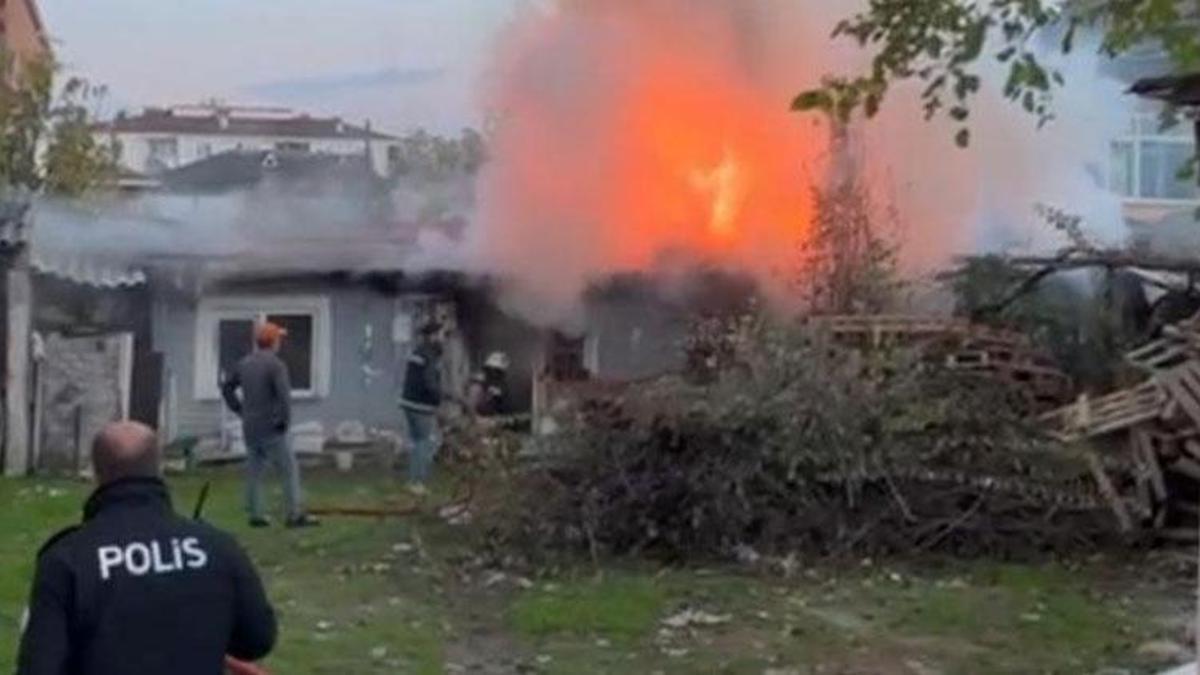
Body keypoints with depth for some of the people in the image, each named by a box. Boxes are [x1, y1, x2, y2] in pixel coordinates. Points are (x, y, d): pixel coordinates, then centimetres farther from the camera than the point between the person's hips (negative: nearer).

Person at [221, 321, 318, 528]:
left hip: (250, 428, 7)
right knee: (290, 470, 0)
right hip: (271, 428, -7)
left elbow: (226, 388, 19)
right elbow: (284, 395, -24)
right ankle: (295, 515, -2)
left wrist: (240, 410, 18)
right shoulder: (276, 365, -14)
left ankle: (255, 514, 17)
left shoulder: (244, 364, 10)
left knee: (254, 471, 14)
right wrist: (285, 421, -13)